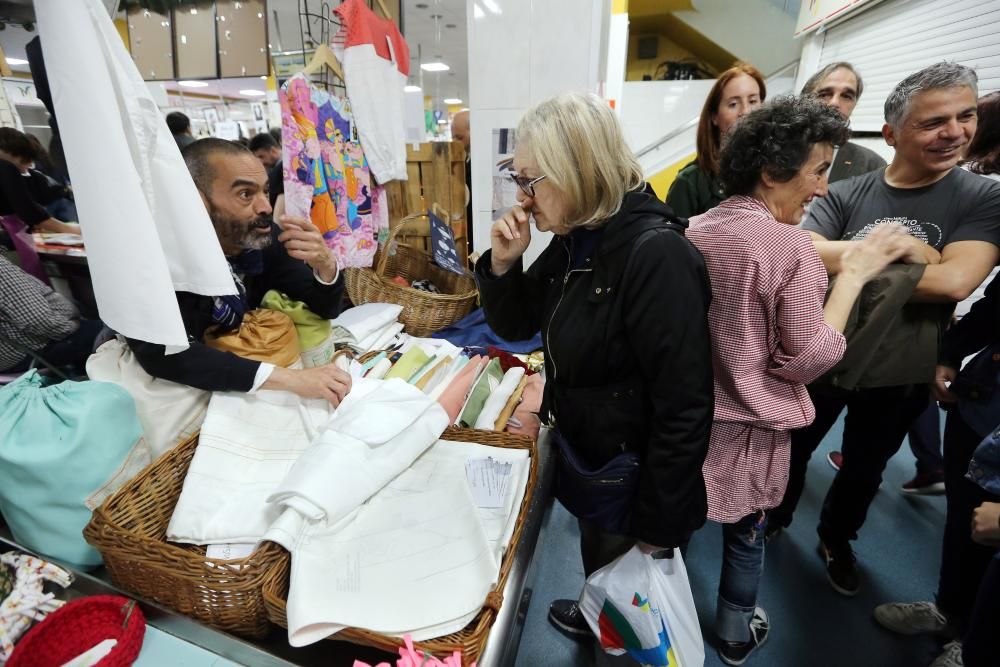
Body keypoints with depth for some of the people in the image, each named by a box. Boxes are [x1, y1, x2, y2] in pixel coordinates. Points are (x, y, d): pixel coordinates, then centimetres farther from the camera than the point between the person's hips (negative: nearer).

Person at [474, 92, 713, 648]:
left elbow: (683, 410, -27)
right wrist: (503, 264, -13)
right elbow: (516, 326, 6)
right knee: (599, 578, 33)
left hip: (636, 478, -7)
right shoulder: (574, 241, -3)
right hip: (584, 457, 8)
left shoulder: (655, 254, -29)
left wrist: (658, 528, -18)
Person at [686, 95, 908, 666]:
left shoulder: (694, 230, -3)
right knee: (746, 533, 20)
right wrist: (855, 273, -10)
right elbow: (808, 360, -15)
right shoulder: (792, 246, -22)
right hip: (746, 424, -5)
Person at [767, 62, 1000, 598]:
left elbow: (956, 280, -25)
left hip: (900, 375, 1)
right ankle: (773, 520, 47)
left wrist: (849, 264, -22)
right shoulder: (845, 194, -10)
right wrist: (901, 250, -28)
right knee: (791, 452, 19)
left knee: (864, 469, 22)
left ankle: (836, 539, 49)